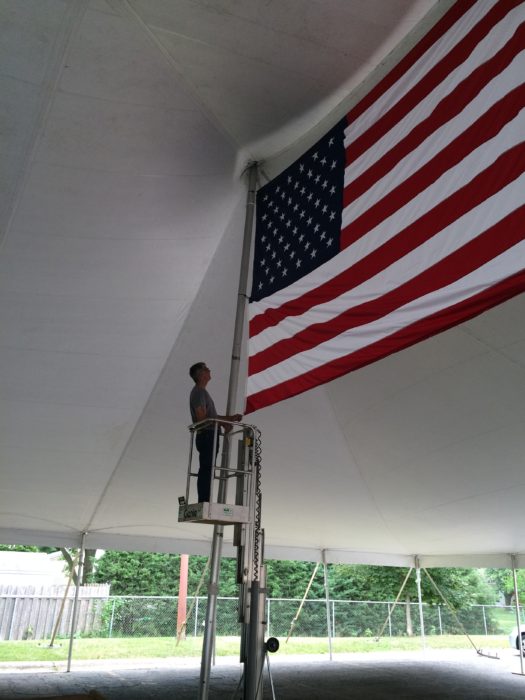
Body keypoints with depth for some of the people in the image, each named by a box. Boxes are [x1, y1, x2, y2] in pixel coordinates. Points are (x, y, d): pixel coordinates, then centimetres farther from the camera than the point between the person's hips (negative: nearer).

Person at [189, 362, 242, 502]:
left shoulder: (202, 392, 25)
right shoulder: (199, 392, -7)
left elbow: (212, 416, 26)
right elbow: (202, 418, -15)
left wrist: (231, 418, 17)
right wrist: (223, 424, -10)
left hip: (209, 437, 10)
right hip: (207, 435, -10)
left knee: (206, 470, 7)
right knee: (206, 470, -12)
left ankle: (204, 503, 8)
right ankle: (203, 503, -14)